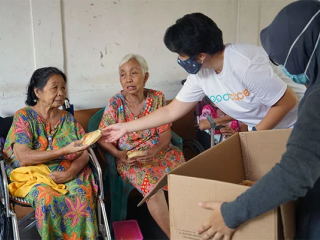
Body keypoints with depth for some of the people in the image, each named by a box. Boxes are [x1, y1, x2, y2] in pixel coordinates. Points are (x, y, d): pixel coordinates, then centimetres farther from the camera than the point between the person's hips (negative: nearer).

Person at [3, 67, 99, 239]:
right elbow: (23, 157, -14)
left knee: (83, 194, -29)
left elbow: (84, 154, 1)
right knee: (47, 198, -34)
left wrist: (69, 173, -20)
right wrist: (65, 151, -23)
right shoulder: (23, 116, -1)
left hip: (68, 173, 2)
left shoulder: (68, 119, 10)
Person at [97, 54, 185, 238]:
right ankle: (174, 235, -8)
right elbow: (102, 138, -4)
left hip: (159, 151, 3)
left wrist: (155, 150, -22)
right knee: (152, 186, -29)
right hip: (130, 159, -2)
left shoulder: (157, 98, -4)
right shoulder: (115, 104, -9)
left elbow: (166, 132, -2)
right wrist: (118, 154, -21)